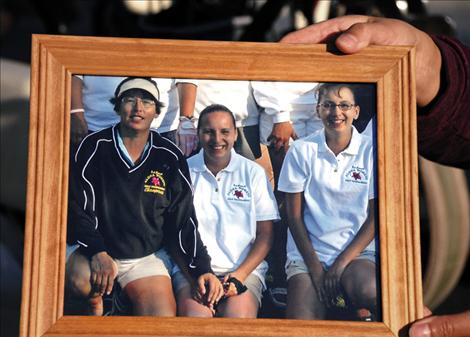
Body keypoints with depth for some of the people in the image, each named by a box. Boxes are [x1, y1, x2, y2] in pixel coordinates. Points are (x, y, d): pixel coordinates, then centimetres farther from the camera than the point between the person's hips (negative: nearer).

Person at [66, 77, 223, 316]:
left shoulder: (170, 159, 1)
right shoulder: (94, 148, -5)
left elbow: (183, 221, 3)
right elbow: (78, 209, -8)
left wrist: (201, 269, -9)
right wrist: (98, 252, -25)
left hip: (146, 256, 1)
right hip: (91, 248, -1)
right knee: (79, 279, -35)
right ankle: (96, 301, -1)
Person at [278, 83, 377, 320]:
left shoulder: (370, 151, 2)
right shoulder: (301, 151, 2)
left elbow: (374, 216, 1)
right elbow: (294, 216, 3)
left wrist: (342, 262, -9)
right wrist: (314, 266, -7)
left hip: (356, 251, 0)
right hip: (307, 253, 0)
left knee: (367, 290, -35)